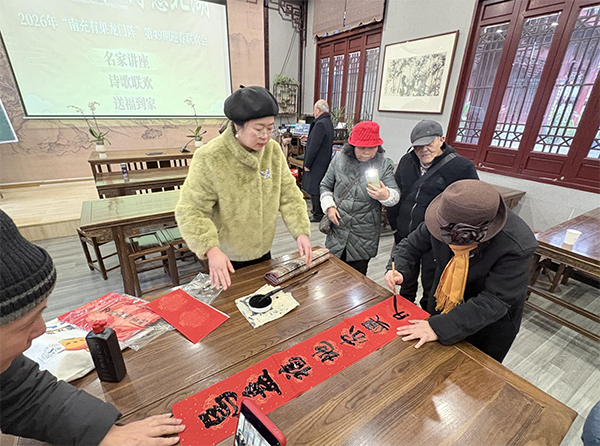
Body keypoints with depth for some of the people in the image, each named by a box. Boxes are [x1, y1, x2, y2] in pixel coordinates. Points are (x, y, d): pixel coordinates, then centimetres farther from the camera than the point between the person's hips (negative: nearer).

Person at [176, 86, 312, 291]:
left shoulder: (274, 150, -7)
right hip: (227, 259, -4)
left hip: (263, 251, 5)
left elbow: (289, 194, -5)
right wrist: (211, 249, -35)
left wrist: (301, 231, -16)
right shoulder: (209, 157, -22)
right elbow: (191, 211, -22)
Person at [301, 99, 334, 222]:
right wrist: (309, 138, 24)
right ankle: (318, 211, 30)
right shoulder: (329, 122, 12)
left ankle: (318, 215, 8)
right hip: (325, 161, 10)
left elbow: (314, 146, -22)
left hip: (317, 164, -10)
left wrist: (307, 164, -16)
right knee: (319, 188, 18)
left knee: (314, 190, -1)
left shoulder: (320, 124, -20)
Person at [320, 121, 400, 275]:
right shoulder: (340, 159, -1)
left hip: (365, 233, -1)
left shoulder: (384, 165, -4)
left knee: (358, 274, 13)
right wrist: (329, 206, -6)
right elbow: (325, 186, 9)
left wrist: (386, 196, -33)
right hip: (338, 228, 1)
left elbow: (395, 195, -9)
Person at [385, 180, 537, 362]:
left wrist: (438, 327, -35)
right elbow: (413, 245, -9)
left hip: (490, 323, -3)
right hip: (442, 305, 4)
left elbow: (493, 302, -32)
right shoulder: (448, 219, -25)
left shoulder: (516, 247, -34)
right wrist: (398, 270, -27)